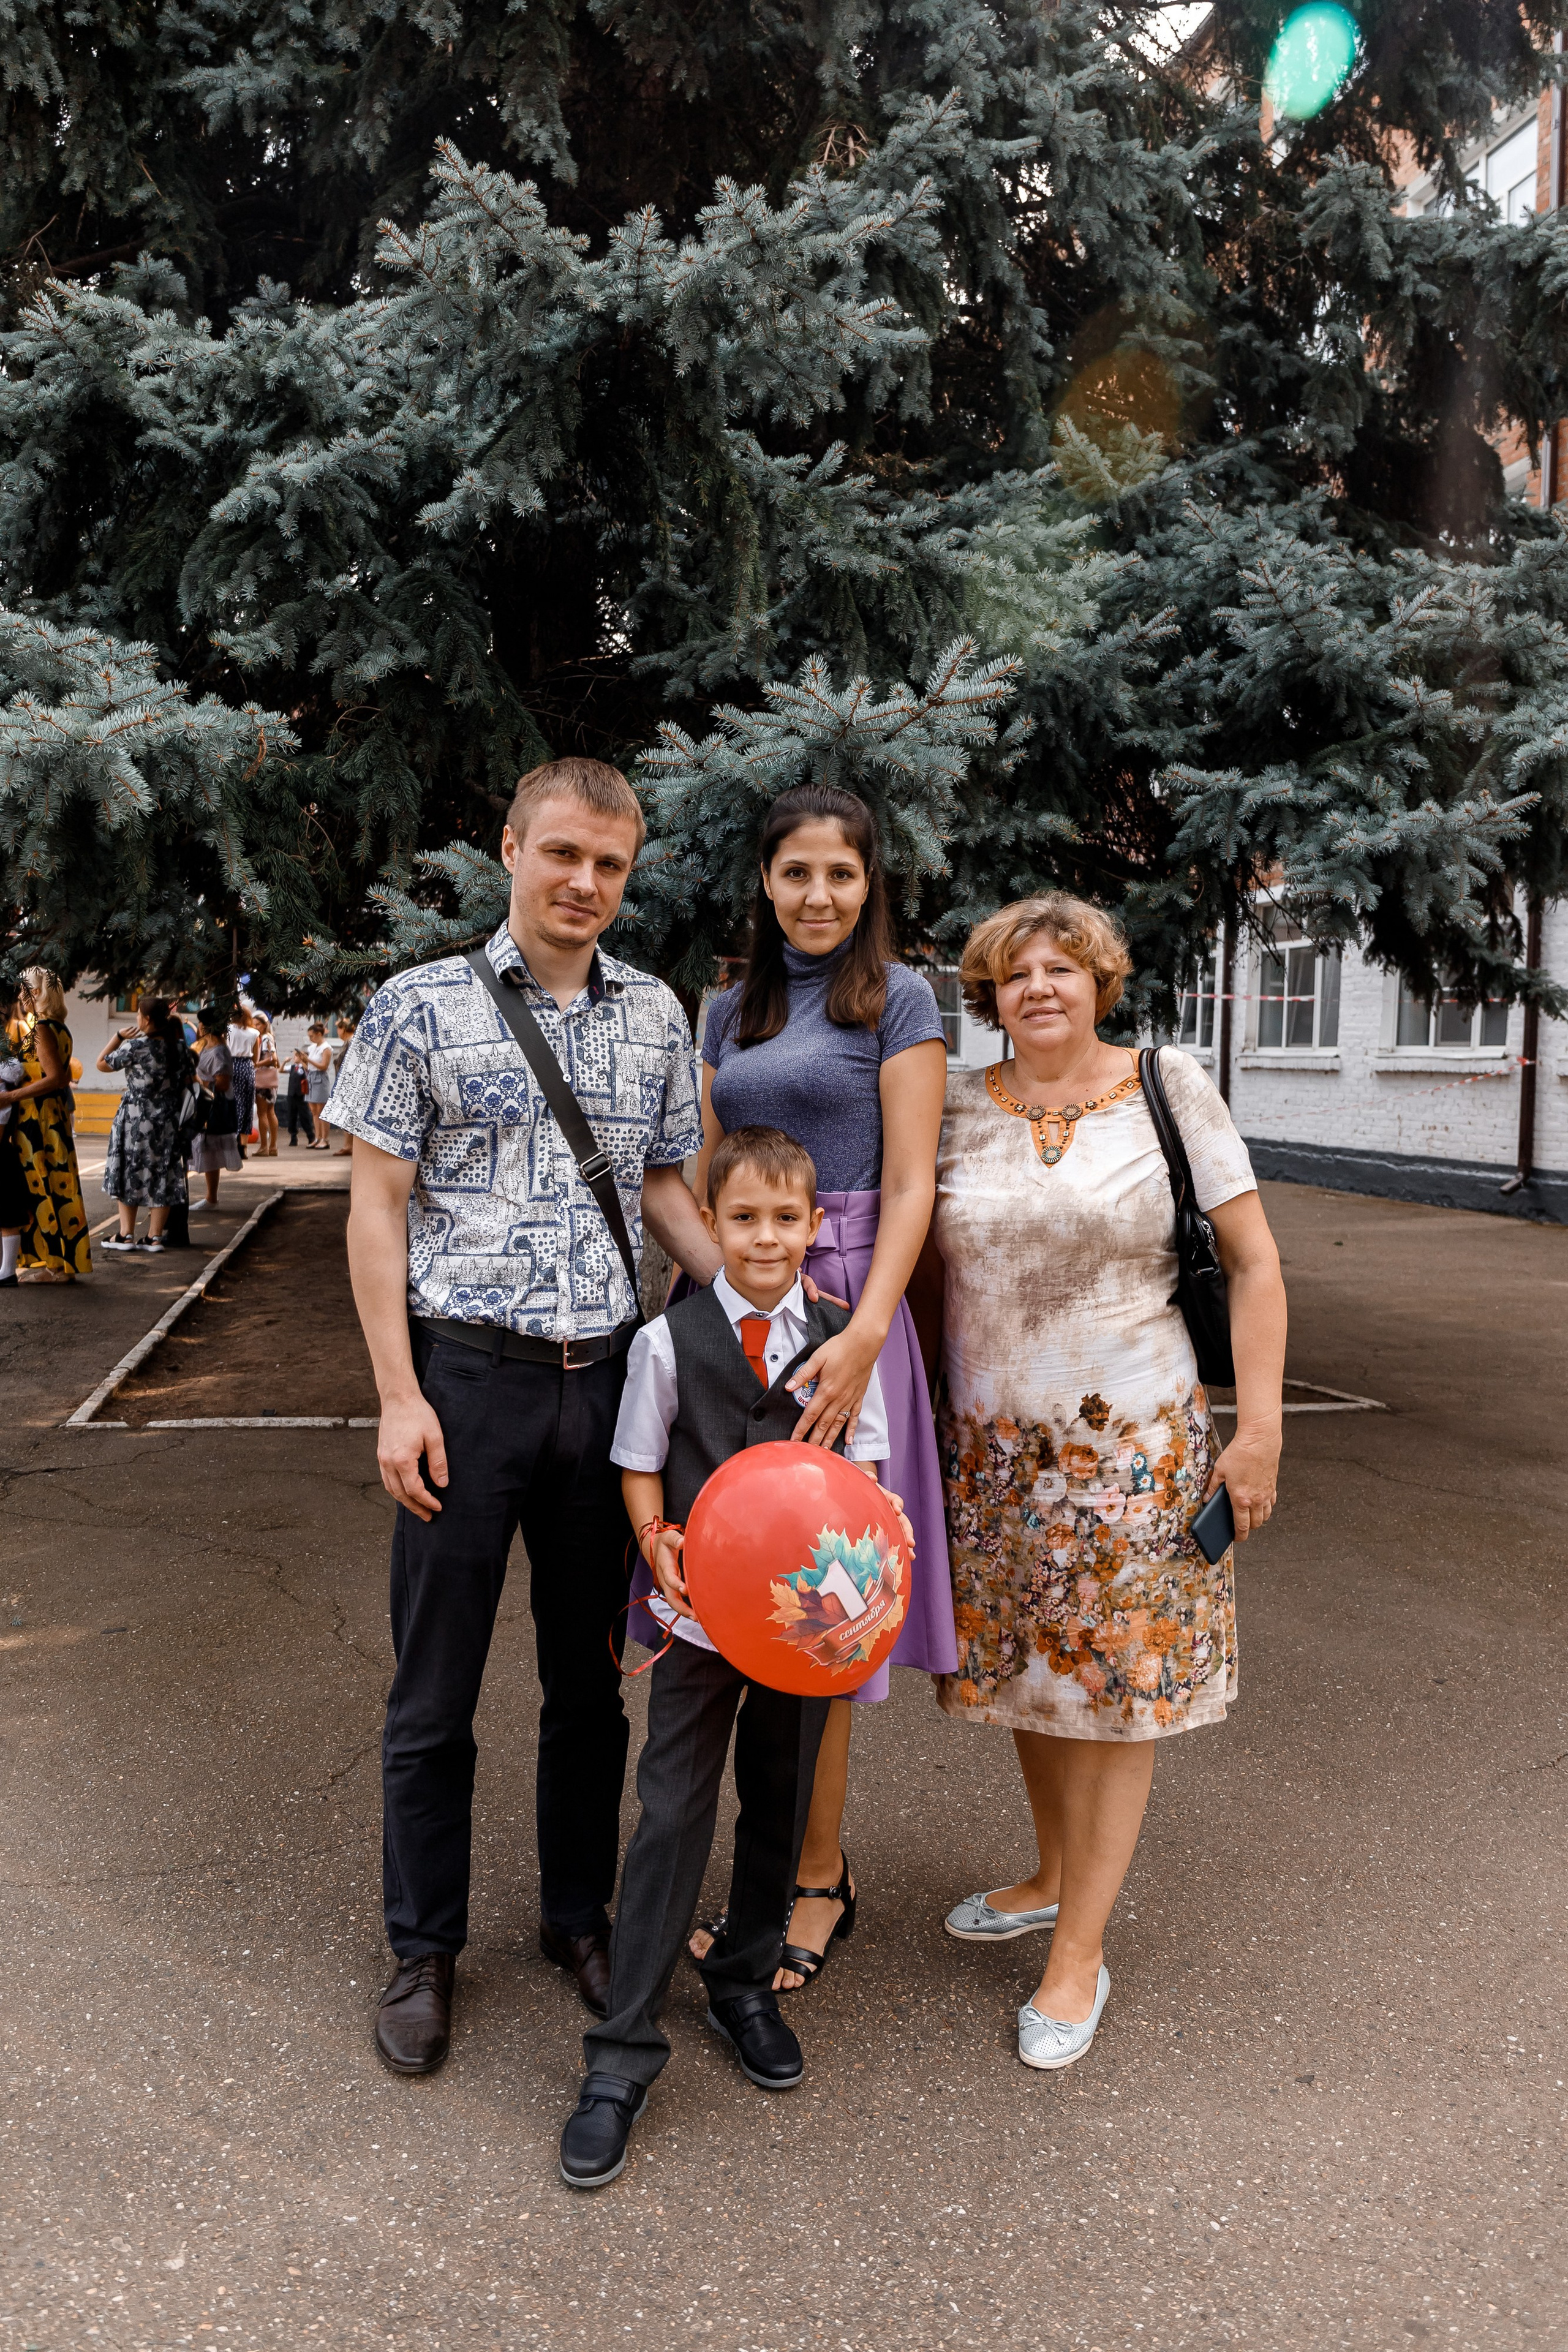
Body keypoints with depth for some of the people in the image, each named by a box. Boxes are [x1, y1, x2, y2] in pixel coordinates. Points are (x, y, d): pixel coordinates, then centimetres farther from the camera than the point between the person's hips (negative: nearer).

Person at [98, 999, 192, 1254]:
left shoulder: (135, 1046, -14)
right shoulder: (181, 1048, 0)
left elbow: (102, 1064, -3)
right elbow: (186, 1083, 10)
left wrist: (119, 1036, 2)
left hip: (135, 1120, -4)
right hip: (168, 1122, 4)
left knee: (129, 1175, 9)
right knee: (162, 1178, 7)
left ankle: (127, 1235, 11)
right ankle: (155, 1236, 8)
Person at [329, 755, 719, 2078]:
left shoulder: (655, 1016, 7)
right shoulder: (422, 1007, -3)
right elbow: (377, 1208, -4)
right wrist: (400, 1399, -10)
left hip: (608, 1377, 3)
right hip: (469, 1375, -3)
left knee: (590, 1678, 16)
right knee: (434, 1692, 8)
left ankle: (580, 1915, 35)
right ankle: (425, 1949, 27)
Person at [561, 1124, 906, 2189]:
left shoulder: (844, 1340, -1)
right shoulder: (670, 1340, -5)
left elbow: (863, 1467, 4)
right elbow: (641, 1465, 1)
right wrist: (657, 1543, -17)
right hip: (698, 1613, -2)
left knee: (780, 1806, 16)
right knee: (674, 1816, -2)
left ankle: (746, 1983, 40)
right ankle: (623, 2056, 9)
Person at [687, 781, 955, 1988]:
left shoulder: (897, 1000, -2)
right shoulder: (732, 1010, 15)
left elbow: (909, 1185, -9)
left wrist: (867, 1331, -21)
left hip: (837, 1306, -5)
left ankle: (819, 1883, 15)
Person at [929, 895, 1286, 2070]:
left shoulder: (1169, 1089, -4)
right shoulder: (955, 1109, 2)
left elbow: (1256, 1267, -3)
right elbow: (922, 1260, 11)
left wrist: (1259, 1425, -7)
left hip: (1132, 1439, -3)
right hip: (991, 1443, 3)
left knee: (1118, 1684, 3)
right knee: (1025, 1670, 14)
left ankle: (1080, 1951, 16)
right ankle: (1056, 1874, 38)